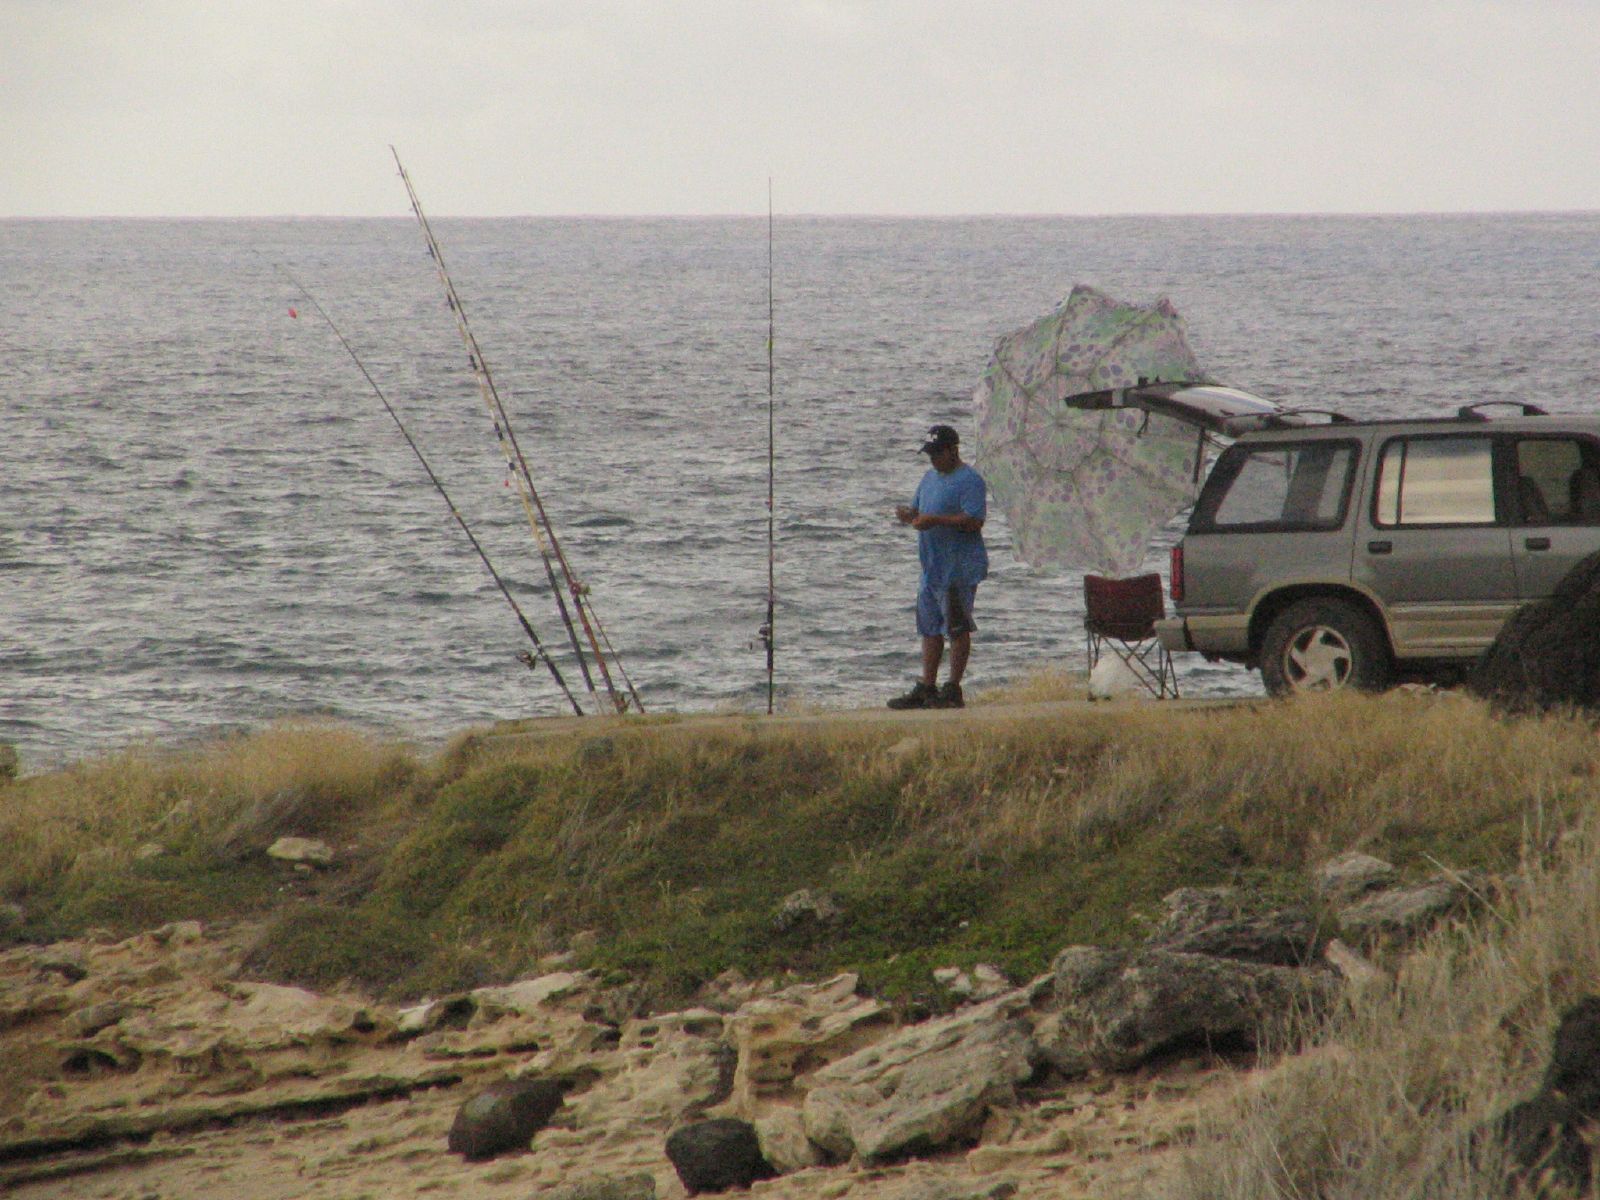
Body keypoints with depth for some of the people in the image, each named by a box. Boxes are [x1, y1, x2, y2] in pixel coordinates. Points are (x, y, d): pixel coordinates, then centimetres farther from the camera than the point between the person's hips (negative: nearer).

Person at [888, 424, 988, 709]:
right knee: (930, 629, 11)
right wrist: (908, 515, 1)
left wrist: (936, 520, -24)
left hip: (959, 569, -9)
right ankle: (926, 688, 16)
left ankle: (952, 689, -1)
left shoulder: (969, 481, -11)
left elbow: (974, 521, -21)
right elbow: (917, 510, 25)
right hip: (932, 568, 9)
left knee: (957, 629, -4)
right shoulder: (931, 477, 18)